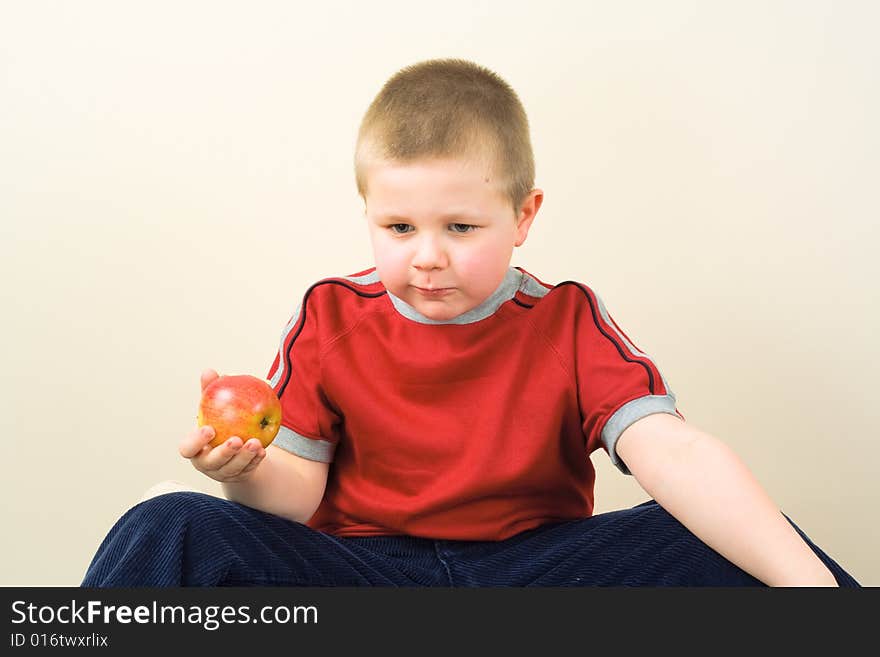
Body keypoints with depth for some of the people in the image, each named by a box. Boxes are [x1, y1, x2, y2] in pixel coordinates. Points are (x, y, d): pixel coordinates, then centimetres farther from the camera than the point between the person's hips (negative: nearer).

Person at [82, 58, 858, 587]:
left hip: (533, 564, 0)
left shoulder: (567, 324, -2)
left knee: (728, 543, -21)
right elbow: (300, 490, 2)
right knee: (168, 533, -21)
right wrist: (246, 471, -22)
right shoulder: (328, 320, 2)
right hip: (361, 566, 1)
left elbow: (672, 455, -16)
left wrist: (805, 577, -29)